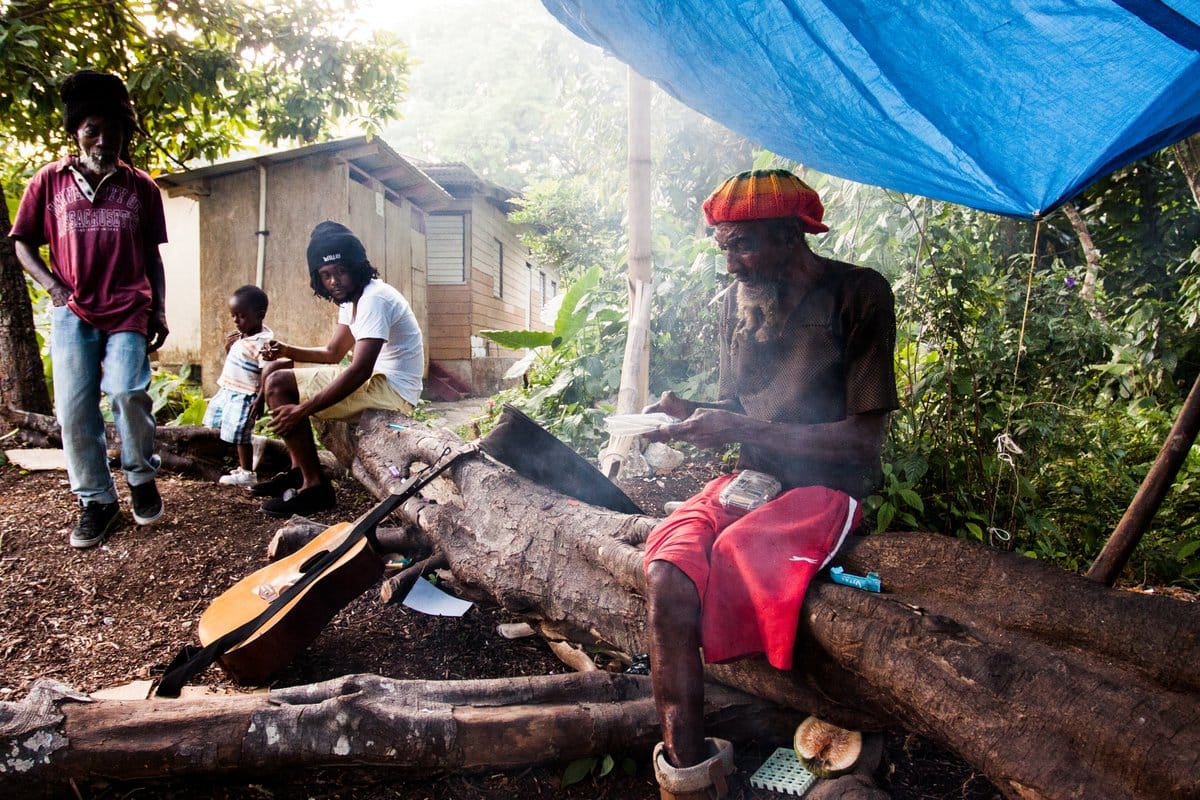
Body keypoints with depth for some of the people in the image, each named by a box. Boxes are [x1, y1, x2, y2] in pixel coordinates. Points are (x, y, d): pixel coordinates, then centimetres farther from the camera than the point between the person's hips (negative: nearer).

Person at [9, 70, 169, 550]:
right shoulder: (50, 180, 7)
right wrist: (52, 285, -3)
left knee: (127, 392, -18)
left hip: (129, 312, -1)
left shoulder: (141, 187, 9)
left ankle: (142, 478, 5)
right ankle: (96, 501, 10)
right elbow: (23, 243, 12)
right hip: (72, 312, 1)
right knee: (73, 408, -3)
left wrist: (159, 311, 6)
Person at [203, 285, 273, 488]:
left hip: (245, 396, -9)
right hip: (229, 391, 9)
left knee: (240, 434, -4)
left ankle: (247, 474, 7)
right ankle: (243, 466, 28)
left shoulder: (263, 342, -19)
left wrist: (260, 399, -23)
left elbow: (266, 373, -20)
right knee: (235, 434, 15)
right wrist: (228, 347, 2)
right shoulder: (240, 336, 8)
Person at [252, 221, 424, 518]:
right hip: (376, 381, 11)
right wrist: (287, 351, 0)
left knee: (278, 385, -16)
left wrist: (301, 410, -26)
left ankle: (315, 486, -12)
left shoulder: (374, 298, -19)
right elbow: (333, 353, 19)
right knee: (276, 369, 14)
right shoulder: (351, 299, 12)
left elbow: (360, 371, -27)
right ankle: (298, 471, 10)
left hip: (392, 391, -10)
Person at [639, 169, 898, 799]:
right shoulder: (738, 300, 11)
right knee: (667, 574, -23)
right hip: (751, 480, 5)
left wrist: (742, 431, -18)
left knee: (736, 552, -32)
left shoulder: (859, 294, -7)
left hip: (826, 487, -5)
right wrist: (689, 412, -3)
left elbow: (864, 438, -11)